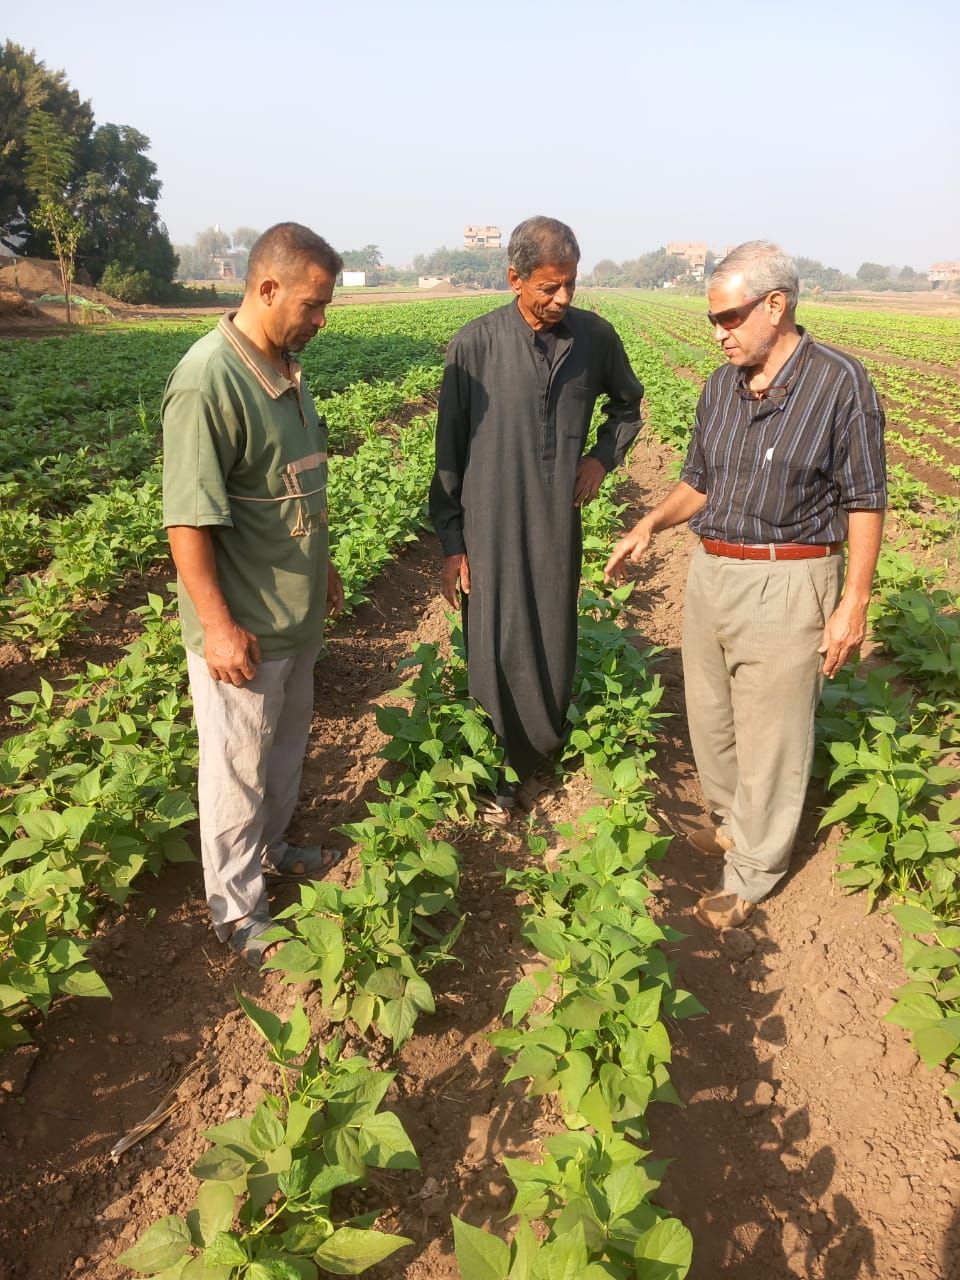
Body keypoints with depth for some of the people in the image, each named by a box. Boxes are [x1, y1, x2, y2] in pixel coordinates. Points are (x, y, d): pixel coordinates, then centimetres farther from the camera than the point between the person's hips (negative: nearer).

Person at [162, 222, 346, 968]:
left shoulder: (286, 369, 5)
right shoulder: (208, 381, -22)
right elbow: (189, 517, -23)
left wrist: (323, 565, 21)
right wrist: (218, 625, -22)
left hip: (297, 609, 8)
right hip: (242, 625, -8)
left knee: (287, 744, 23)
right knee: (238, 767, 8)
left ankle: (268, 849, 45)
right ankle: (237, 910, 26)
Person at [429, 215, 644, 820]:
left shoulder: (595, 336, 0)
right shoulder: (475, 345, -8)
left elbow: (628, 405, 20)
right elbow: (450, 452, -3)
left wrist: (603, 456, 0)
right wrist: (452, 545, -3)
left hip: (559, 527, 3)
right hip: (492, 528, -2)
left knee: (553, 648, 12)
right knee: (496, 654, 4)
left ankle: (537, 755, 35)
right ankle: (499, 775, 23)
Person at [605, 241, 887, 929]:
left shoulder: (840, 382, -10)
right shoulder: (720, 386, 8)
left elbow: (864, 502, -8)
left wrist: (854, 602, -12)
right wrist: (652, 522, -2)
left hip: (786, 585, -6)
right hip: (711, 573, 7)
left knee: (771, 736, 4)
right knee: (711, 717, 18)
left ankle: (752, 875, 21)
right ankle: (735, 822, 42)